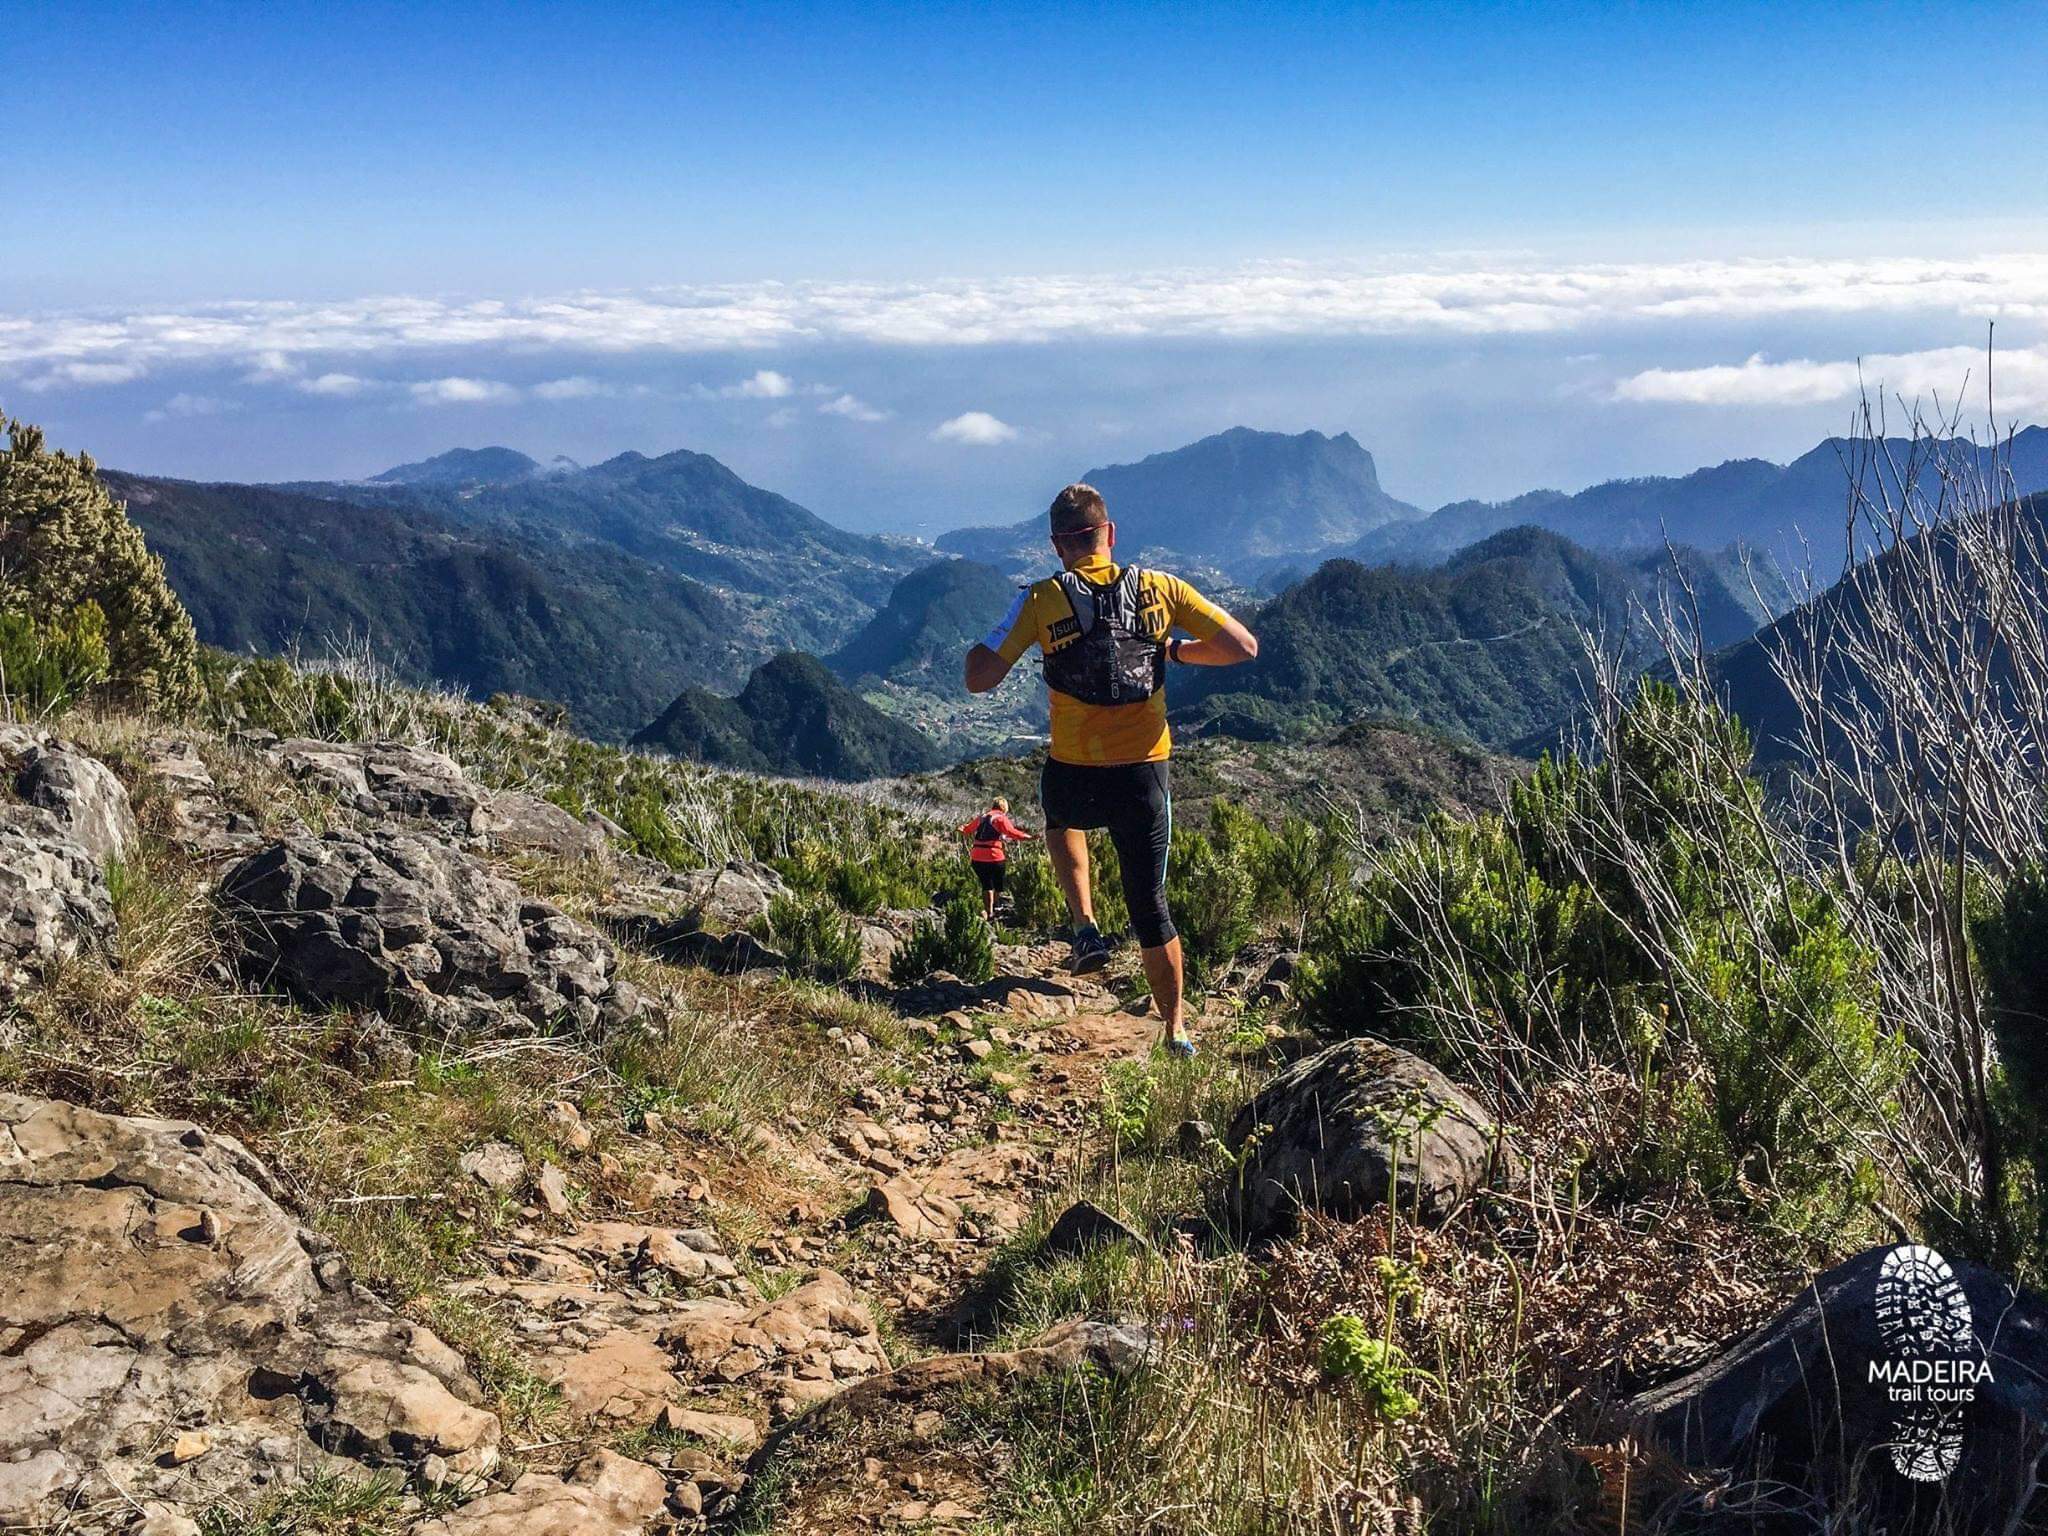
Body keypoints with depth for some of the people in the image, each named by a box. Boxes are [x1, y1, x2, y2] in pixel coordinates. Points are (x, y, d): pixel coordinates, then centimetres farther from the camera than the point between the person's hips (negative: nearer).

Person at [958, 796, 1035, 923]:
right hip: (993, 857, -6)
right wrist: (1029, 838, -21)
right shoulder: (1001, 818, -1)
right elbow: (1012, 833, -17)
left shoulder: (982, 817, 17)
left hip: (976, 857, 6)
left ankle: (988, 912, 8)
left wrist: (962, 831, 53)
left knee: (986, 885, 15)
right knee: (999, 887, 11)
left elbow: (968, 829, 31)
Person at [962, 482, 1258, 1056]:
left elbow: (978, 679, -9)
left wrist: (994, 638, 11)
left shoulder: (1041, 599, -6)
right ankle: (1176, 1027, 22)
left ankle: (1086, 927, 17)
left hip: (1075, 775, -1)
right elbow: (1243, 647, -1)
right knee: (1149, 902, 16)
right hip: (1146, 772, 1)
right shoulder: (1161, 589, -1)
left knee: (1061, 819, 36)